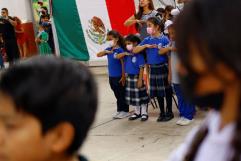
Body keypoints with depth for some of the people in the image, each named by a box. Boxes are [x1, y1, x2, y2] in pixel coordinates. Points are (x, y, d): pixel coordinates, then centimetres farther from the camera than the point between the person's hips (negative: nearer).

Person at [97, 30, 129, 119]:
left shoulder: (120, 50, -14)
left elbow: (123, 64, -14)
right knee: (117, 95, 17)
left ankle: (125, 111, 15)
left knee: (122, 95, 5)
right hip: (111, 76, 7)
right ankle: (119, 110, 26)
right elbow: (98, 55, 8)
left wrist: (123, 76, -14)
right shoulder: (109, 49, 5)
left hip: (119, 76, -7)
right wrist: (105, 51, -12)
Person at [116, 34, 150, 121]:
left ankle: (144, 113, 13)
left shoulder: (139, 55, -15)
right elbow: (117, 57, 4)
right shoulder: (127, 54, 4)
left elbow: (141, 68, -17)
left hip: (137, 77, -7)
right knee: (132, 96, 15)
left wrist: (140, 80, -20)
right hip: (129, 77, 7)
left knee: (140, 95, 1)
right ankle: (137, 112, 28)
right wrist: (125, 53, -12)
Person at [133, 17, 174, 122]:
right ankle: (162, 113, 23)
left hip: (163, 68, -4)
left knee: (166, 91, 4)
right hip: (153, 69, 4)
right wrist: (146, 46, -13)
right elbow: (134, 50, 0)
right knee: (158, 92, 11)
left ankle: (169, 112, 17)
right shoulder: (147, 40, 5)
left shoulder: (164, 39, -8)